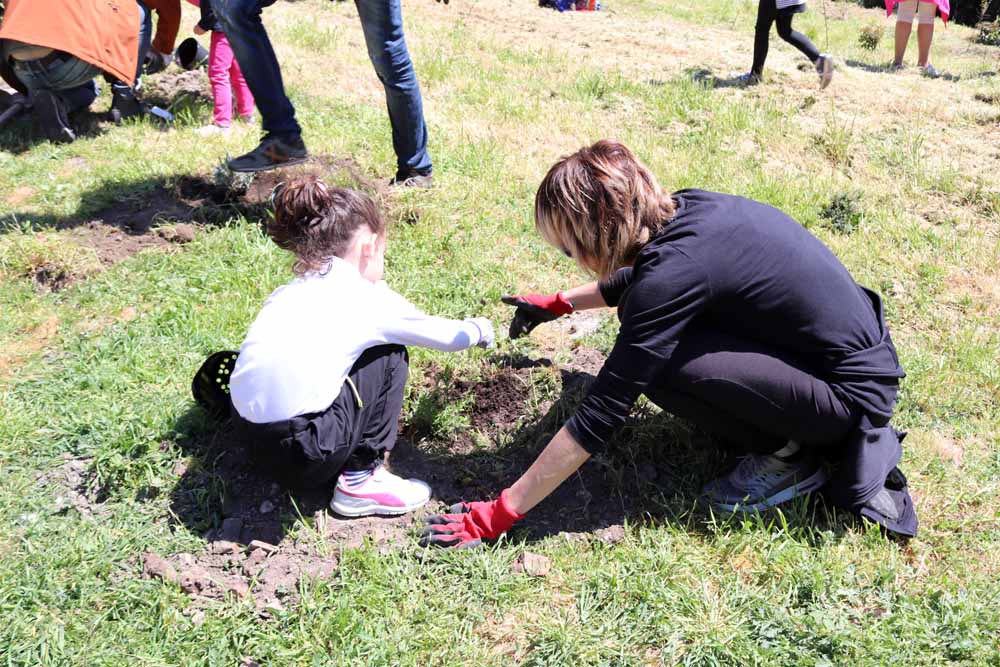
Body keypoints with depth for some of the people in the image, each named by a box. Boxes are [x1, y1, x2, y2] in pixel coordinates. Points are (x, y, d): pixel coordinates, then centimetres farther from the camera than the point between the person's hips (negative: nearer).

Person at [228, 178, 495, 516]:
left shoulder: (288, 292, 13)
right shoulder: (369, 299, -1)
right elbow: (447, 335, 13)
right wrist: (479, 329, 37)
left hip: (249, 438, 7)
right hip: (302, 455, -7)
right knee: (390, 356, 10)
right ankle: (360, 480, 11)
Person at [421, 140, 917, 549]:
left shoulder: (672, 271, -28)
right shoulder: (685, 208, -4)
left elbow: (599, 418, -26)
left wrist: (500, 514, -18)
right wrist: (559, 303, 32)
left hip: (852, 394, -9)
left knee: (656, 364, -22)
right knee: (649, 331, 10)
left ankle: (788, 457, -2)